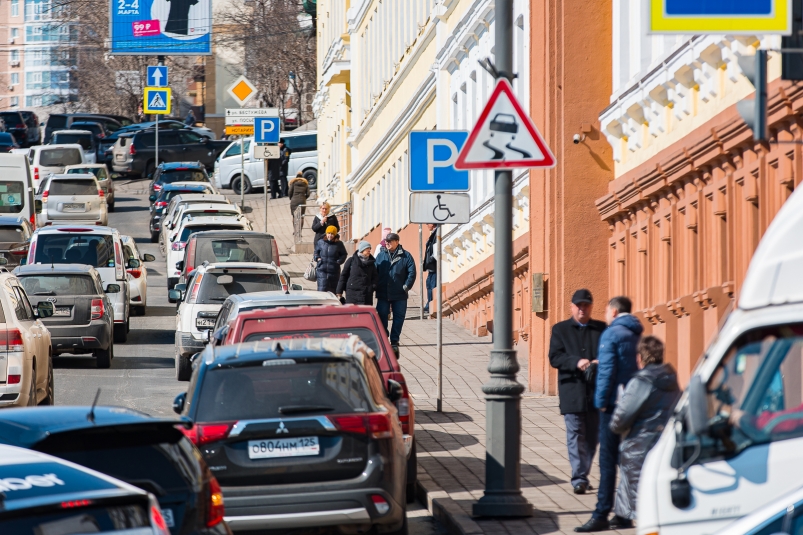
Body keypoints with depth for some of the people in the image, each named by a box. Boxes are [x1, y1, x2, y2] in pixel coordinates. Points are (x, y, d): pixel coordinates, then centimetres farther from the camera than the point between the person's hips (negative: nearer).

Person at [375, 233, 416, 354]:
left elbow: (412, 273, -2)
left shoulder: (405, 256, 0)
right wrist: (376, 287, -1)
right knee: (381, 318, 1)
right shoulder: (381, 255, 7)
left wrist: (406, 286, -11)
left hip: (399, 295, -2)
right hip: (383, 294, 2)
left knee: (398, 319, 4)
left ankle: (394, 341, 14)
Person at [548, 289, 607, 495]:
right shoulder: (560, 329, 7)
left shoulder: (602, 329, 11)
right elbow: (554, 358, -3)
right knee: (575, 435, -8)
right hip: (572, 391, -2)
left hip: (596, 391, 2)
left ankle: (583, 475, 20)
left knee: (592, 436, 8)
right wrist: (576, 362, -19)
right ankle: (579, 479, -10)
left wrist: (600, 363, -15)